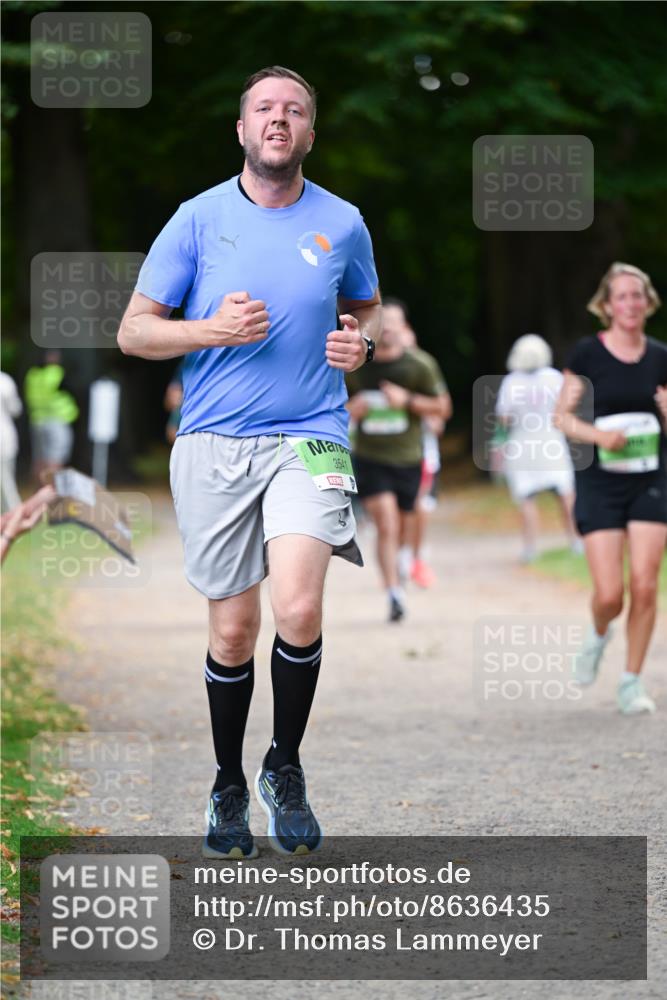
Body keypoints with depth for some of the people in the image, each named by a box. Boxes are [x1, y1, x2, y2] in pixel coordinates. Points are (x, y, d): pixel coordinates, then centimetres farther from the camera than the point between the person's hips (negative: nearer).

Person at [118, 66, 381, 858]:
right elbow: (134, 331, 4)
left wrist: (361, 341, 2)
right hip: (213, 444, 0)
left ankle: (284, 768, 2)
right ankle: (228, 787, 24)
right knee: (233, 632, 3)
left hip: (308, 439, 0)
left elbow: (365, 307, 25)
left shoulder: (342, 224, 6)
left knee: (298, 610, -20)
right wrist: (214, 330, -13)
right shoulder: (199, 220, 2)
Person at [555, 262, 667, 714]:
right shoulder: (587, 354, -5)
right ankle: (599, 634, 29)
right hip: (600, 485, -2)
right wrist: (598, 435, -18)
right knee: (609, 594, -8)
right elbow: (564, 416, 0)